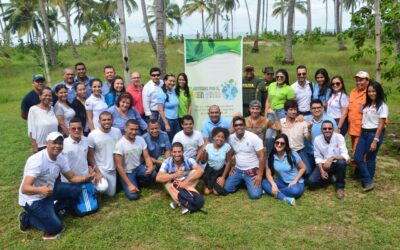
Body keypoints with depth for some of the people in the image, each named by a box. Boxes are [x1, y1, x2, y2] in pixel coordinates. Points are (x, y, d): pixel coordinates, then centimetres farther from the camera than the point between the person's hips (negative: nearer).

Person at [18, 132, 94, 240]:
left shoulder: (60, 158, -5)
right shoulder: (37, 161, -29)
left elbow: (72, 177, 2)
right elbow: (24, 189, -33)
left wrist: (85, 178, -19)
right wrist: (40, 190, -54)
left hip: (48, 190, 8)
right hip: (32, 199, -8)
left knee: (76, 189, -4)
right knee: (55, 228, -12)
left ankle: (51, 211, 5)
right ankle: (27, 218, 9)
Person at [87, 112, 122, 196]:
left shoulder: (117, 132, -4)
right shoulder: (92, 135, -16)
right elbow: (90, 156, -10)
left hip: (112, 169, 4)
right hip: (100, 168, -4)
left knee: (111, 194, 9)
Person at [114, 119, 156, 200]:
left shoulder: (141, 140, -5)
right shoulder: (120, 144, -21)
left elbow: (147, 157, -3)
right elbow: (119, 166, -20)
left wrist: (151, 167, -28)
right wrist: (129, 184, -23)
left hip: (138, 168, 4)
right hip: (127, 172, -4)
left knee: (153, 173, -27)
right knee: (133, 196, -22)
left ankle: (138, 184, 4)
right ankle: (133, 185, 13)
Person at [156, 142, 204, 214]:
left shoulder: (188, 160, -17)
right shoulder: (167, 162, -19)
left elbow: (200, 170, -30)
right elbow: (158, 178, -28)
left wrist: (186, 181, -37)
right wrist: (175, 175, -35)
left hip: (187, 186, 1)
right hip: (173, 187, -1)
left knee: (194, 172, -23)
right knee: (165, 179, -27)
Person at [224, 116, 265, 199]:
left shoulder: (253, 137, -15)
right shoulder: (231, 138, -2)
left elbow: (261, 156, -14)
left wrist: (260, 175, -16)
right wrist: (231, 167, 2)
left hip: (252, 170, -4)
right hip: (238, 170, 4)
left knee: (255, 194, -19)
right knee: (227, 189, -7)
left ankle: (249, 183, 15)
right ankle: (243, 182, 20)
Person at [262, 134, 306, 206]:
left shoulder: (292, 154, -14)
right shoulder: (271, 156, -5)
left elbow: (303, 168, -7)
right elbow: (268, 173, -5)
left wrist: (295, 180, -16)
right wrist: (273, 184, -23)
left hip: (296, 182, -4)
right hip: (282, 182, 4)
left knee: (295, 190, -38)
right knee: (264, 182, -19)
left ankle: (270, 191, -19)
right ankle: (285, 198, -34)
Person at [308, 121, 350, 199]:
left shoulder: (339, 137, -16)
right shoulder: (317, 139, -8)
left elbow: (345, 155, -22)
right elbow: (318, 157, -2)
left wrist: (332, 158, -39)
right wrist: (322, 171, -15)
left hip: (336, 164, -2)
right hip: (324, 165, 2)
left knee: (342, 162, -37)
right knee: (311, 181, -21)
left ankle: (340, 186, -11)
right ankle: (328, 178, 15)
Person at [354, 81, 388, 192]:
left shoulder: (382, 106, -6)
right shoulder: (367, 104, 14)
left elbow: (381, 125, -11)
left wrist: (375, 140, -15)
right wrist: (363, 133, 2)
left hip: (374, 133, -7)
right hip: (364, 133, 7)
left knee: (370, 159, 3)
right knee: (358, 158, 1)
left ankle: (368, 182, 18)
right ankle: (368, 182, 8)